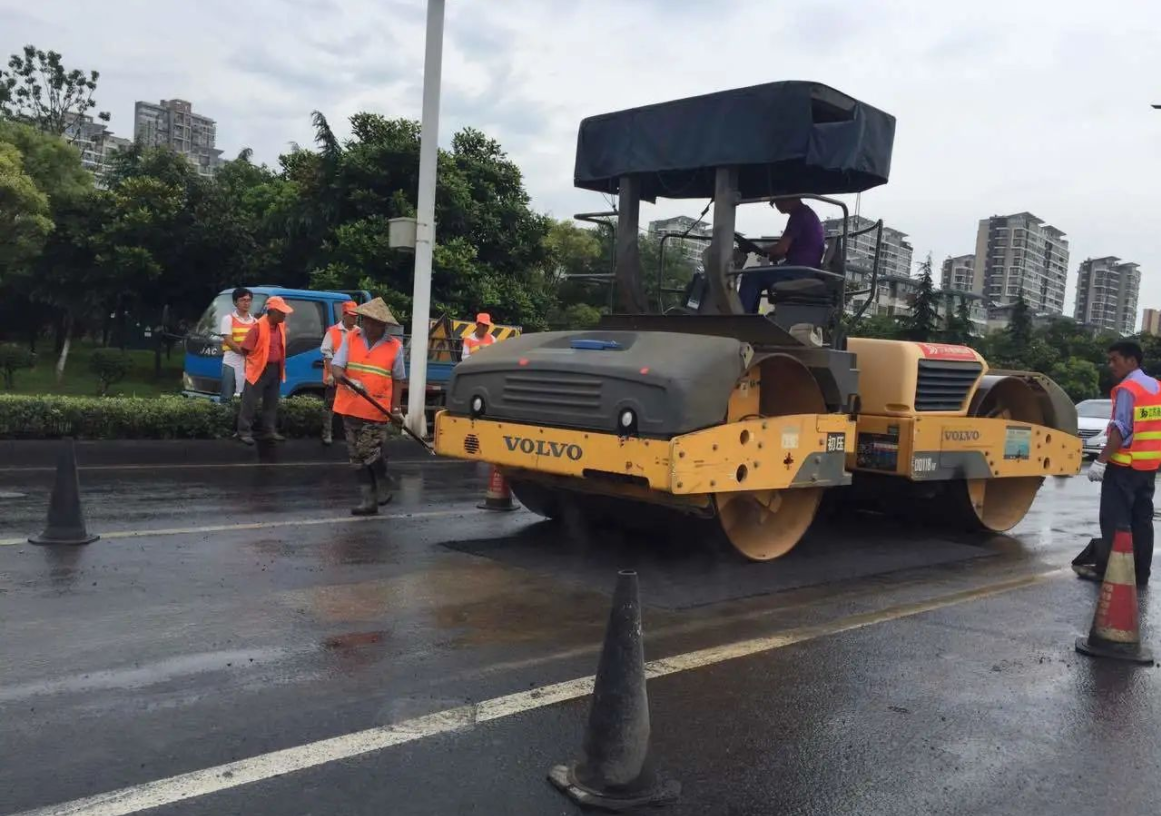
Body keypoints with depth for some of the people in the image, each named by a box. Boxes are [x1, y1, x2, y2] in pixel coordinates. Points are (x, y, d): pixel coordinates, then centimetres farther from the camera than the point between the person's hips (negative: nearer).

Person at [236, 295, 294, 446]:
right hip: (259, 369, -7)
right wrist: (257, 359, -1)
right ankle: (244, 432, 3)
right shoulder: (259, 326, -19)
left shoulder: (281, 325, 3)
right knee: (250, 402, -2)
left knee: (271, 402, 15)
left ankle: (269, 430, 24)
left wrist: (281, 364, 13)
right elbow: (245, 349, -14)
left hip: (275, 368, 7)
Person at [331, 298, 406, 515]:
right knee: (357, 456, 8)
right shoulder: (350, 339, 3)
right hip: (350, 407, 3)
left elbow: (397, 379, 7)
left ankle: (382, 483, 18)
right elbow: (336, 367, -3)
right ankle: (367, 499, 17)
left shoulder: (395, 346, 0)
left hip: (377, 409, -3)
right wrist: (345, 379, -25)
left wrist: (395, 408, 1)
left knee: (371, 451, -12)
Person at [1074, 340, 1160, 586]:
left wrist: (1100, 460, -21)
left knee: (1114, 521, -3)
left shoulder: (1127, 389, -14)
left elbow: (1121, 430, -21)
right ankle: (1140, 573, 15)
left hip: (1124, 466, -8)